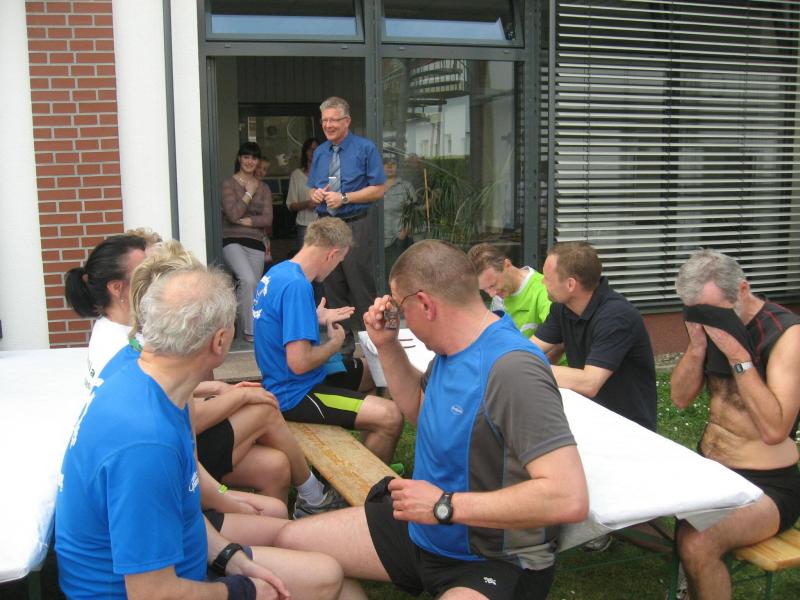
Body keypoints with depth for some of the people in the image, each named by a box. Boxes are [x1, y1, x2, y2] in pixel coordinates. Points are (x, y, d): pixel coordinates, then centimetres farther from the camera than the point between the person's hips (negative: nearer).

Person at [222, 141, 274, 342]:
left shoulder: (263, 188, 14)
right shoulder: (228, 184, 2)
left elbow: (268, 219, 4)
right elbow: (233, 214, -11)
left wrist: (247, 221, -8)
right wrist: (249, 193, -3)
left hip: (256, 243, 5)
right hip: (232, 241, -5)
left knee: (254, 288, 4)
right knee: (248, 280, -26)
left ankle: (249, 329, 18)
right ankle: (249, 331, -16)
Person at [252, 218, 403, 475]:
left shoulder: (278, 271, 5)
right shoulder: (297, 286, -26)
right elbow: (300, 362, -30)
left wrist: (318, 318, 20)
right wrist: (335, 343, -12)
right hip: (295, 394, -11)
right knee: (390, 417, -20)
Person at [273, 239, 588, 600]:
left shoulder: (511, 369, -29)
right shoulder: (452, 349, 1)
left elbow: (569, 498, -34)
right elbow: (420, 409, 22)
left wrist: (444, 505, -28)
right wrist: (387, 346, 5)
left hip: (495, 563, -9)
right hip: (422, 529, 9)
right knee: (291, 542, 7)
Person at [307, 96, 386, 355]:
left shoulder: (365, 149, -2)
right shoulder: (319, 152, 14)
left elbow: (379, 189, -7)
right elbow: (312, 190, 22)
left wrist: (344, 198, -13)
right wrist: (315, 194, -3)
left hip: (356, 227, -5)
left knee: (362, 288, -5)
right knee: (334, 289, 10)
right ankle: (342, 342, 20)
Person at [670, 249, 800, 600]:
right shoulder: (715, 325, 2)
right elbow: (681, 399, 2)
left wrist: (738, 355, -29)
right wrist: (697, 343, -13)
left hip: (766, 484, -7)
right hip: (706, 467, 7)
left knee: (697, 544, -31)